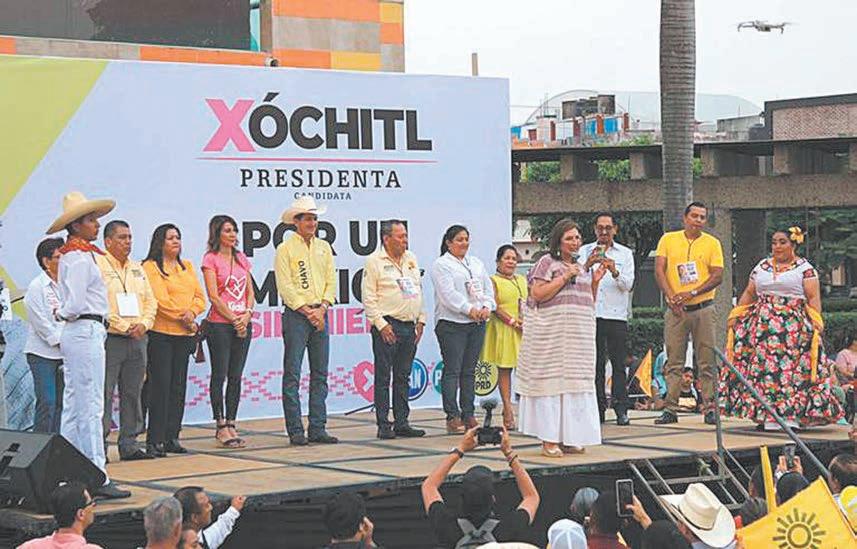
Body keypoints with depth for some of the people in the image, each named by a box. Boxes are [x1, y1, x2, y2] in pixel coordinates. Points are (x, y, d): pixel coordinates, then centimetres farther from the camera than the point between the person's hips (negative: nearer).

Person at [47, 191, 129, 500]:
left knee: (73, 407, 12)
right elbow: (76, 303, -18)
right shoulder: (81, 258, -14)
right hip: (86, 332, -10)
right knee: (90, 407, -9)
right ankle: (98, 479, -8)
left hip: (74, 333, 10)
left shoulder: (71, 256, 17)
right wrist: (63, 314, 0)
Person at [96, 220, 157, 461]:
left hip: (137, 339, 7)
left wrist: (143, 324, -2)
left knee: (132, 394, 8)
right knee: (104, 394, -7)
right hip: (109, 339, -7)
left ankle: (129, 445, 14)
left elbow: (150, 301, 17)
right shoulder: (98, 266, -5)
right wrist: (124, 327, -14)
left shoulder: (137, 269, 19)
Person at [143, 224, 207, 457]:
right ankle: (154, 441, -6)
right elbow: (160, 300, -12)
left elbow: (200, 297, 13)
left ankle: (172, 438, 13)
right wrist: (183, 317, -9)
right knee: (160, 387, -8)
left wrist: (192, 313, -7)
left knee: (178, 387, 7)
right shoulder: (151, 267, -3)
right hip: (161, 334, -6)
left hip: (184, 335, 6)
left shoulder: (187, 267, 18)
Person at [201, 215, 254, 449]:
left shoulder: (241, 258, 14)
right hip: (220, 324, -6)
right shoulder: (211, 259, -4)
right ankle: (221, 427, 1)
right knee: (219, 375, -2)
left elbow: (250, 291, 13)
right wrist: (234, 319, -11)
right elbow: (213, 296, -10)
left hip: (243, 324, 6)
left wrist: (247, 315, -4)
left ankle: (231, 423, 11)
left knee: (236, 376, 6)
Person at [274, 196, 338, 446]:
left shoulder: (324, 247, 14)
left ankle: (317, 429, 10)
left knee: (320, 374, 6)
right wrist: (307, 311, -12)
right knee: (292, 374, -5)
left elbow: (331, 282, 10)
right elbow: (285, 287, -8)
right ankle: (295, 431, -3)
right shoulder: (286, 249, -2)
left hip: (320, 315, 5)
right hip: (295, 315, -5)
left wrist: (322, 308, -5)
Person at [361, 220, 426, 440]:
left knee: (403, 377, 10)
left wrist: (420, 320, 11)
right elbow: (368, 298, -8)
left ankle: (401, 423, 14)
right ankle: (383, 425, 0)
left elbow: (418, 291, 20)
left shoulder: (411, 259, 15)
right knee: (383, 377, -3)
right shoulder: (374, 261, -5)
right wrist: (381, 324, -14)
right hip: (387, 326, -6)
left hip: (410, 326, 6)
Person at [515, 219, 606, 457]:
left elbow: (589, 304, 22)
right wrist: (565, 277, -13)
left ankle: (569, 438, 8)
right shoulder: (547, 263, 0)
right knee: (552, 382, -8)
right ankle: (549, 440, -6)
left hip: (579, 337, 6)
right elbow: (537, 294, -12)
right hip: (552, 335, -6)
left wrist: (595, 282, 7)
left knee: (576, 384, 3)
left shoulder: (582, 268, 19)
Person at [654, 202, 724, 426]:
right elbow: (659, 271, 1)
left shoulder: (712, 243, 5)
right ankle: (670, 409, 3)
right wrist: (671, 297, -13)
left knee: (706, 361, 0)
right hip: (675, 309, 1)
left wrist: (692, 293, -14)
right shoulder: (668, 240, 8)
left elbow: (717, 276, -3)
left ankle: (709, 408, 4)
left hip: (703, 308, -1)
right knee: (673, 362, 1)